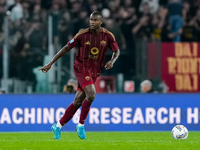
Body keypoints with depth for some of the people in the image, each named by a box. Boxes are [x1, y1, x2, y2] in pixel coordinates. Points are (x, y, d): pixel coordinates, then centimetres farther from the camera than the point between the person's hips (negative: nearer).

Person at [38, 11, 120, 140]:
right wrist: (50, 63, -5)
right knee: (91, 94, -25)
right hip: (81, 67, -4)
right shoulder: (82, 34, -11)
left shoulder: (108, 36, -4)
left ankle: (58, 126, 18)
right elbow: (66, 48, -4)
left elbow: (117, 51, 7)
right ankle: (81, 125, -8)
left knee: (78, 102, 4)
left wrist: (112, 61, -17)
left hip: (95, 71, 4)